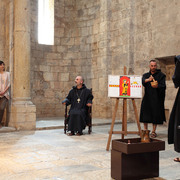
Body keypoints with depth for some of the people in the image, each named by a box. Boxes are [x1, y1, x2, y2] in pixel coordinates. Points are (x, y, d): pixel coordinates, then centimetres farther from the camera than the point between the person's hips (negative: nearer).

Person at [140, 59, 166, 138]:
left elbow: (163, 86, -7)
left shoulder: (161, 75, 4)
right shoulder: (146, 75, 13)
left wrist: (157, 86, -29)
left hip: (157, 98, -2)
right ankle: (145, 130, 14)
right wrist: (148, 80, -32)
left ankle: (153, 131, 8)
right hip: (147, 97, 3)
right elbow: (143, 81, -9)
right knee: (145, 114, 0)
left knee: (155, 115, -3)